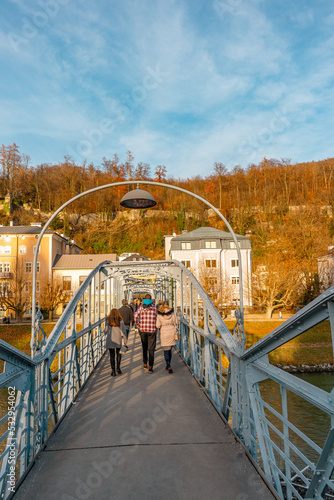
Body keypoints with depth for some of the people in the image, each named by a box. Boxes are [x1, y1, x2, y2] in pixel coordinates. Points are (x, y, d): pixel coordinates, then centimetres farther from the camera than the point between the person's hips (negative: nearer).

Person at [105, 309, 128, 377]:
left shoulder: (108, 320, 0)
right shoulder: (120, 320, 0)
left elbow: (105, 331, 1)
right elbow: (123, 331, -2)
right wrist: (125, 342, 3)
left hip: (110, 340, 0)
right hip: (118, 340, 0)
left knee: (112, 356, 6)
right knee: (118, 354, 20)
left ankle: (113, 371, 5)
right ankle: (118, 367, 9)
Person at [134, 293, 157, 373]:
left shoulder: (141, 307, 1)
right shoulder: (154, 307, 0)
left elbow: (136, 315, -12)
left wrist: (137, 324, 0)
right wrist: (156, 325, 9)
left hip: (142, 329, 2)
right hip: (152, 330, -2)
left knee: (144, 347, 21)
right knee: (151, 349, 0)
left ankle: (145, 363, 30)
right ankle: (150, 366, -10)